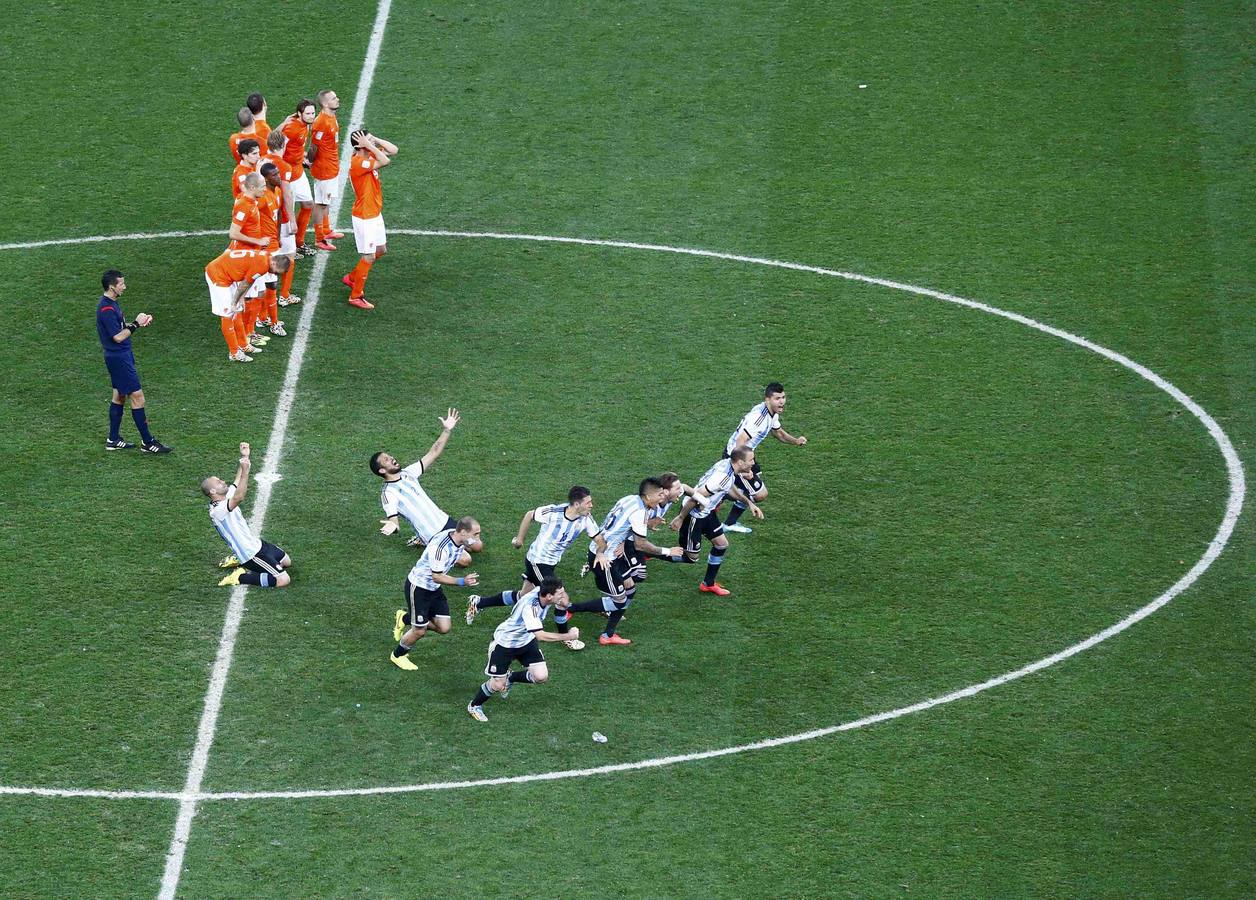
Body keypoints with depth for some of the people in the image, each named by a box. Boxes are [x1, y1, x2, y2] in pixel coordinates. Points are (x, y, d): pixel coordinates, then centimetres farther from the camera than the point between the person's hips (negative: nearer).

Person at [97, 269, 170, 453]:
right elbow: (118, 336, -24)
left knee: (119, 396, 16)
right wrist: (136, 324, -15)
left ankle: (113, 440, 23)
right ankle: (147, 442, -1)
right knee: (137, 397, -6)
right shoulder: (107, 309, -23)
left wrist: (138, 322, 3)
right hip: (119, 358, -11)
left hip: (121, 356, 11)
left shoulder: (112, 303, 9)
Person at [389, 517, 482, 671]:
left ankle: (405, 619, 26)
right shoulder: (440, 547, -35)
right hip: (418, 587, -8)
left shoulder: (459, 541, -8)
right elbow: (437, 577, -29)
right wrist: (462, 582, -34)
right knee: (419, 631, -1)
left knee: (443, 628, 3)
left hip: (434, 588, 8)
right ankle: (397, 656, 28)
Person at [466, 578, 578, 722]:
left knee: (541, 677, -7)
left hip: (526, 640, 7)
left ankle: (510, 678, 23)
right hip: (504, 643, -7)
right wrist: (568, 636, -39)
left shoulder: (545, 591, -19)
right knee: (498, 685, -1)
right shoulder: (529, 606, -40)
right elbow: (540, 635, -44)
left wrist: (564, 602, -19)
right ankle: (474, 705, 30)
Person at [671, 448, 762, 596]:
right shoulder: (723, 476, -34)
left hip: (706, 511, 9)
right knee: (691, 557, 2)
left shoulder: (728, 464, -6)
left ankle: (709, 584, 31)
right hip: (694, 515, -9)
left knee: (721, 544, 16)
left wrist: (749, 503, 16)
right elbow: (696, 497, -30)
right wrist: (680, 518, -22)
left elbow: (730, 488, 18)